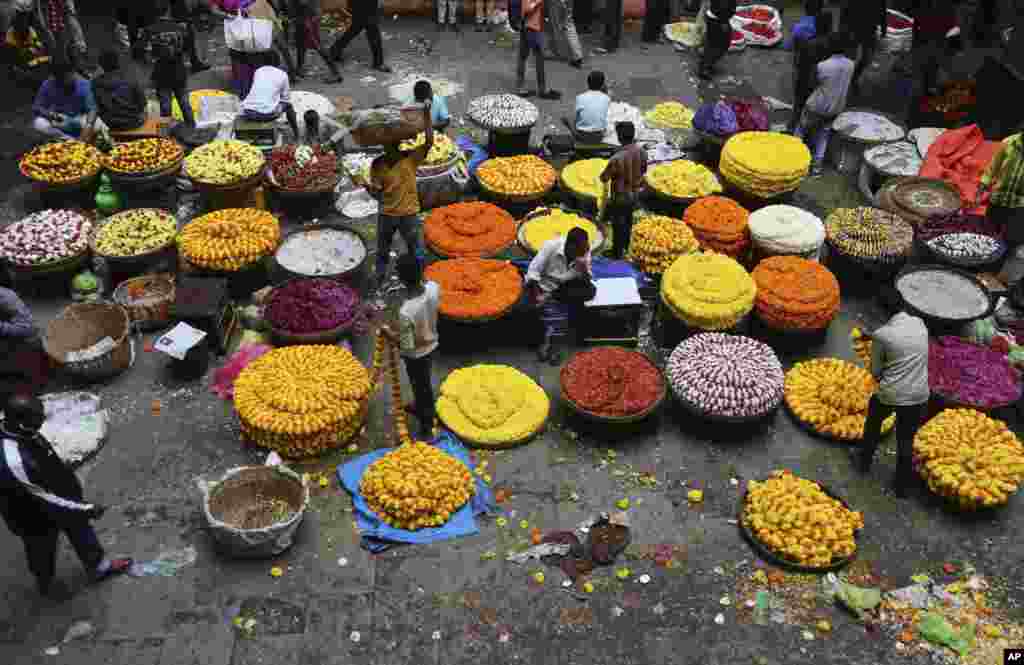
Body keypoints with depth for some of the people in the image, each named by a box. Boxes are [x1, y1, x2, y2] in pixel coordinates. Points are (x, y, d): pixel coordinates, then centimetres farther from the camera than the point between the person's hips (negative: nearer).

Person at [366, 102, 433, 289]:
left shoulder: (410, 158, -10)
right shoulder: (377, 165, -6)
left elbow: (429, 142, -21)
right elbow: (377, 193, -5)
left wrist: (426, 115, -27)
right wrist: (371, 188, -29)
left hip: (408, 213, -2)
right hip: (386, 214, 2)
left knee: (414, 251, 12)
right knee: (382, 252, 14)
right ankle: (379, 284, 29)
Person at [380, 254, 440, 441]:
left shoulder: (406, 312, -41)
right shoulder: (434, 288, -24)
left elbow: (406, 344, -27)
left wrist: (386, 331, -13)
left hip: (417, 354, -6)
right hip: (432, 343, 6)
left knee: (421, 387, 18)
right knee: (422, 383, 32)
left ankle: (427, 430, 39)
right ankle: (420, 406, 60)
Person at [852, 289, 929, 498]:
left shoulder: (881, 335, -12)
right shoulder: (920, 324, 0)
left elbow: (876, 371, -4)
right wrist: (870, 335, 30)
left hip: (890, 394, -3)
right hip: (919, 395, 3)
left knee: (873, 422, 28)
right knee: (906, 439, 18)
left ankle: (864, 460, 46)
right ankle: (902, 485, 29)